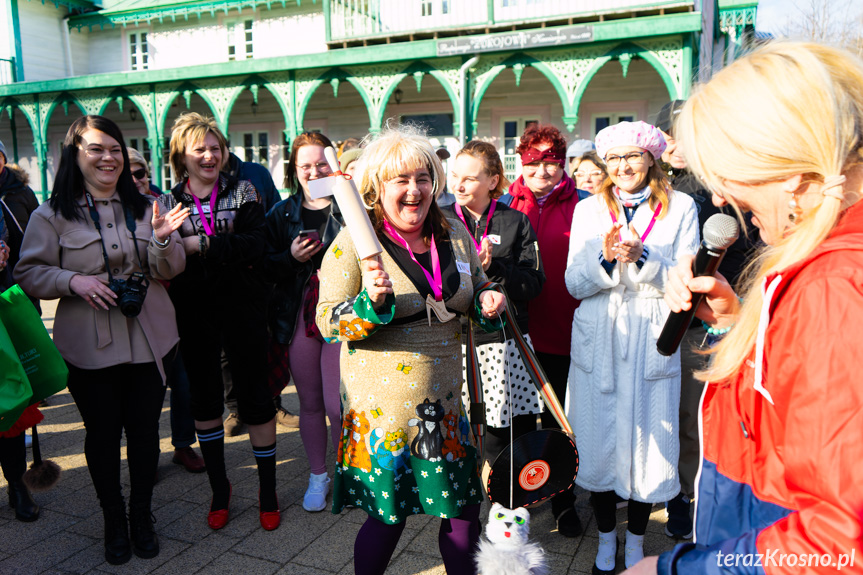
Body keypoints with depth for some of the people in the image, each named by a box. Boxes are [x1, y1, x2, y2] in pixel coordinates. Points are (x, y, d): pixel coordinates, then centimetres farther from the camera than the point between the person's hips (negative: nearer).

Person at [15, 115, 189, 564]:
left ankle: (141, 514, 32)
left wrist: (162, 240, -16)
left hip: (149, 342, 2)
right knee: (103, 434, 11)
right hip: (90, 348, -2)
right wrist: (74, 280, -17)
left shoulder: (144, 207, 5)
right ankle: (113, 519, 32)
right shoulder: (51, 216, -2)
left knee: (145, 430, 11)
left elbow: (169, 271, 5)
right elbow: (29, 273, 0)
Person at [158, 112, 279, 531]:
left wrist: (201, 245, -20)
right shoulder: (168, 204, 6)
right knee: (205, 400, 12)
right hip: (195, 316, 2)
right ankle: (219, 489, 30)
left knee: (255, 397, 4)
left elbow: (256, 244, -15)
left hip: (242, 310, -2)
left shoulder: (242, 192, 1)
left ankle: (267, 491, 20)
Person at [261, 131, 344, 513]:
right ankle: (318, 476, 33)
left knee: (337, 405, -3)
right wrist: (290, 257, -11)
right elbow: (266, 269, 8)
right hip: (299, 317, 3)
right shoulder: (282, 213, 8)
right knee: (309, 403, 13)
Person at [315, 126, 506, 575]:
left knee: (464, 508, 14)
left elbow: (476, 293, 18)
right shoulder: (354, 242, -10)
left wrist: (489, 301, -4)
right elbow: (327, 323, -11)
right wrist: (370, 301, -28)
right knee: (388, 517, 9)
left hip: (447, 399, 5)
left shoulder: (454, 234, 5)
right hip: (383, 403, -4)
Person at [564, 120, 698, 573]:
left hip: (652, 344, -1)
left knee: (647, 442, 4)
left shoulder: (680, 208, 4)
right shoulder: (588, 210, 8)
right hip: (597, 344, 1)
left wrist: (643, 258, -19)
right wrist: (606, 257, -16)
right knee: (598, 441, 6)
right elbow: (574, 284, 2)